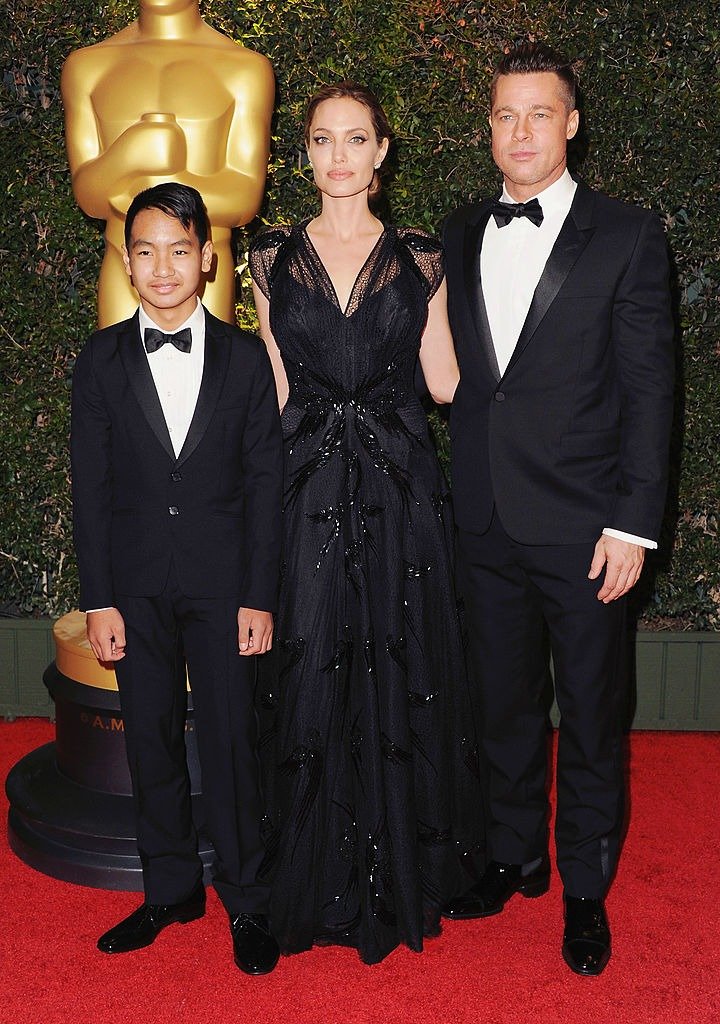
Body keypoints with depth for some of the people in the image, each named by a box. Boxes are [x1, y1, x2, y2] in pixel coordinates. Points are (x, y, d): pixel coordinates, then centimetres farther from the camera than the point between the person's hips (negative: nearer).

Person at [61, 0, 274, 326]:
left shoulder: (246, 68, 3)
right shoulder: (86, 66, 9)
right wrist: (127, 154, -22)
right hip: (120, 272, 2)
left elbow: (245, 201, -4)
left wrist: (142, 189, -13)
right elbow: (89, 198, -1)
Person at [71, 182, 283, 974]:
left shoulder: (245, 358, 0)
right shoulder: (102, 360, 2)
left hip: (222, 580, -1)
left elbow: (264, 484, -1)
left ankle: (245, 900, 19)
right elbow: (90, 486, 1)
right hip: (135, 581, 2)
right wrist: (98, 601, -3)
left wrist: (259, 598, -5)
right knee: (150, 738, 11)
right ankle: (170, 889, 28)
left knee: (231, 739, 3)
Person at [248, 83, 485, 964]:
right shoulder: (273, 258, 7)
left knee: (399, 678, 7)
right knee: (311, 683, 5)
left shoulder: (419, 260, 6)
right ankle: (320, 881, 25)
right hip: (306, 490, 0)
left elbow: (445, 383, 3)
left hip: (398, 492, 0)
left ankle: (401, 875, 27)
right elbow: (274, 393, 4)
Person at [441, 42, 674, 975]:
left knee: (589, 717, 9)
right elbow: (453, 370, 11)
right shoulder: (460, 235, 10)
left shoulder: (626, 237, -3)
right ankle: (514, 856, 37)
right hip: (485, 522, 4)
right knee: (503, 705, 17)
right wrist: (455, 494, 5)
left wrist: (633, 523, -11)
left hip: (581, 528, -4)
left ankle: (586, 889, 28)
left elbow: (648, 386, -6)